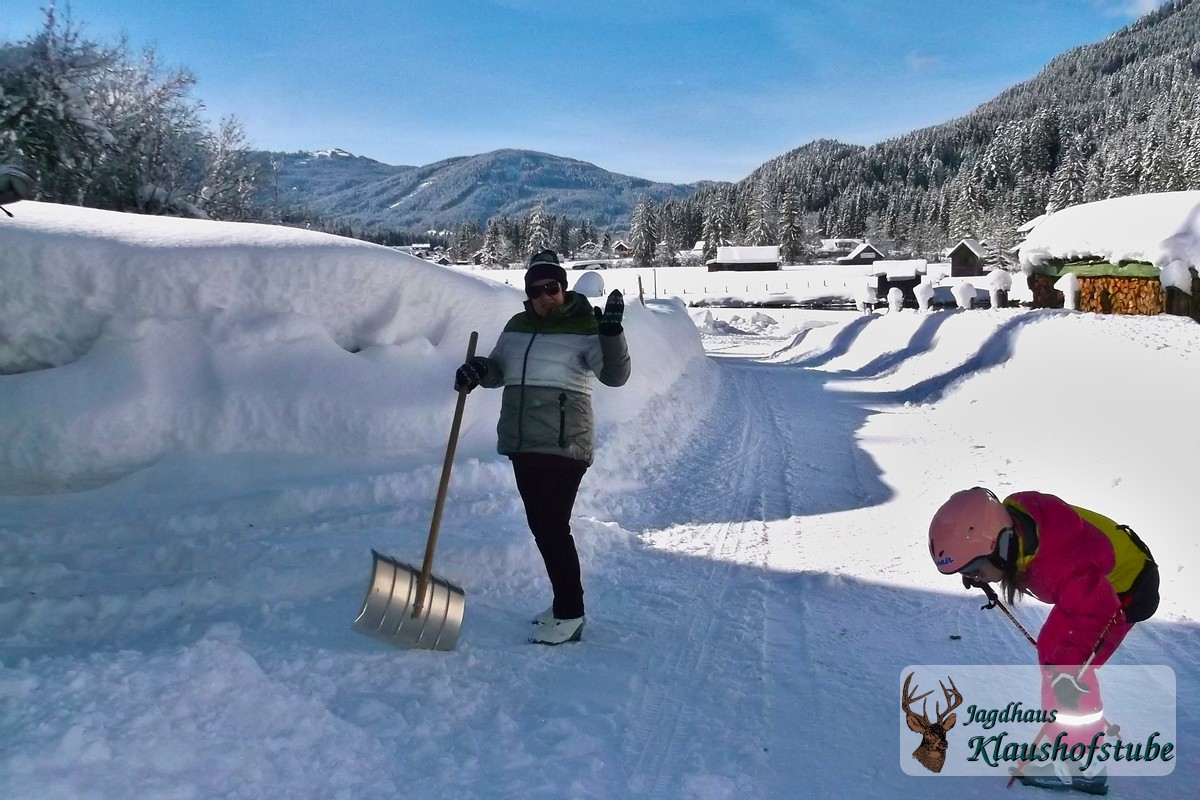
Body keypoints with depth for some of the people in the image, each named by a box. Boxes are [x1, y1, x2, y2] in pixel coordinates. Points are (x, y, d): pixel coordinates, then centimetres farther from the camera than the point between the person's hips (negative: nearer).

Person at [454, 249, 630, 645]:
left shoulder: (584, 327, -7)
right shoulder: (518, 326, 12)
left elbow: (615, 375, -17)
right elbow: (498, 369, 20)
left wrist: (611, 332, -31)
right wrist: (478, 370, -3)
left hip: (564, 445, -7)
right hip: (522, 443, 7)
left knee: (553, 526, -7)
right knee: (541, 526, 13)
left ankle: (570, 616, 5)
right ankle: (565, 602, 28)